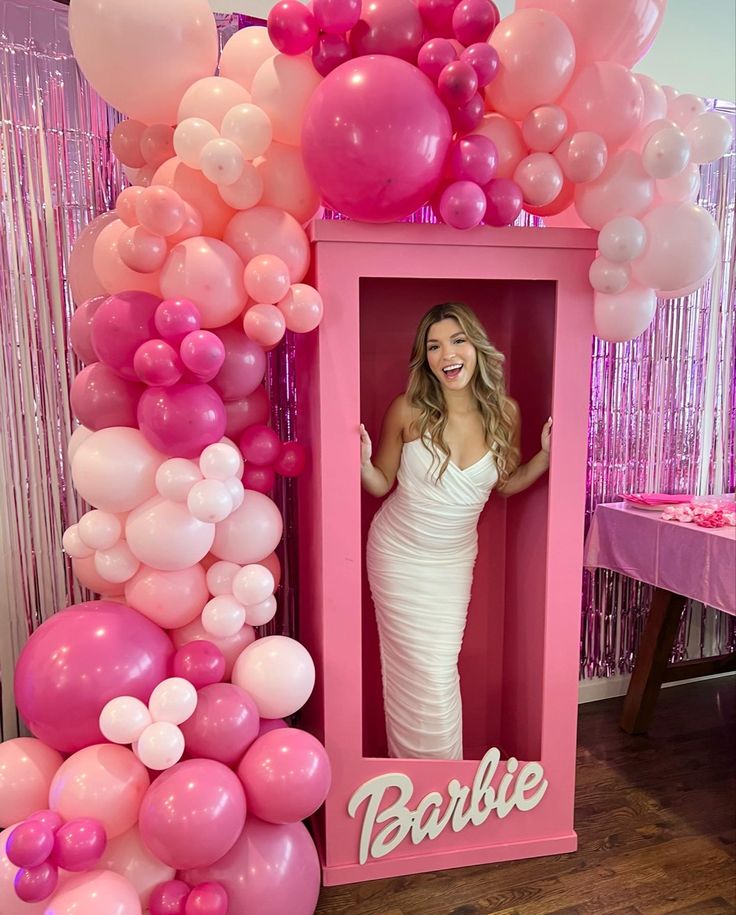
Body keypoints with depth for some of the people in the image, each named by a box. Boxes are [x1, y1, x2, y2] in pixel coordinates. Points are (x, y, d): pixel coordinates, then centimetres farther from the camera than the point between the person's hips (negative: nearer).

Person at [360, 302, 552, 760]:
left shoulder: (504, 411, -9)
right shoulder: (407, 411, -17)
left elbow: (506, 483, 7)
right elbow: (382, 485, -5)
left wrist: (546, 455, -8)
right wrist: (362, 462, -25)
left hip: (454, 558, 2)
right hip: (399, 554, -2)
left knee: (442, 667, 11)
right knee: (422, 671, 4)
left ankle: (440, 757, 36)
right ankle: (420, 759, 30)